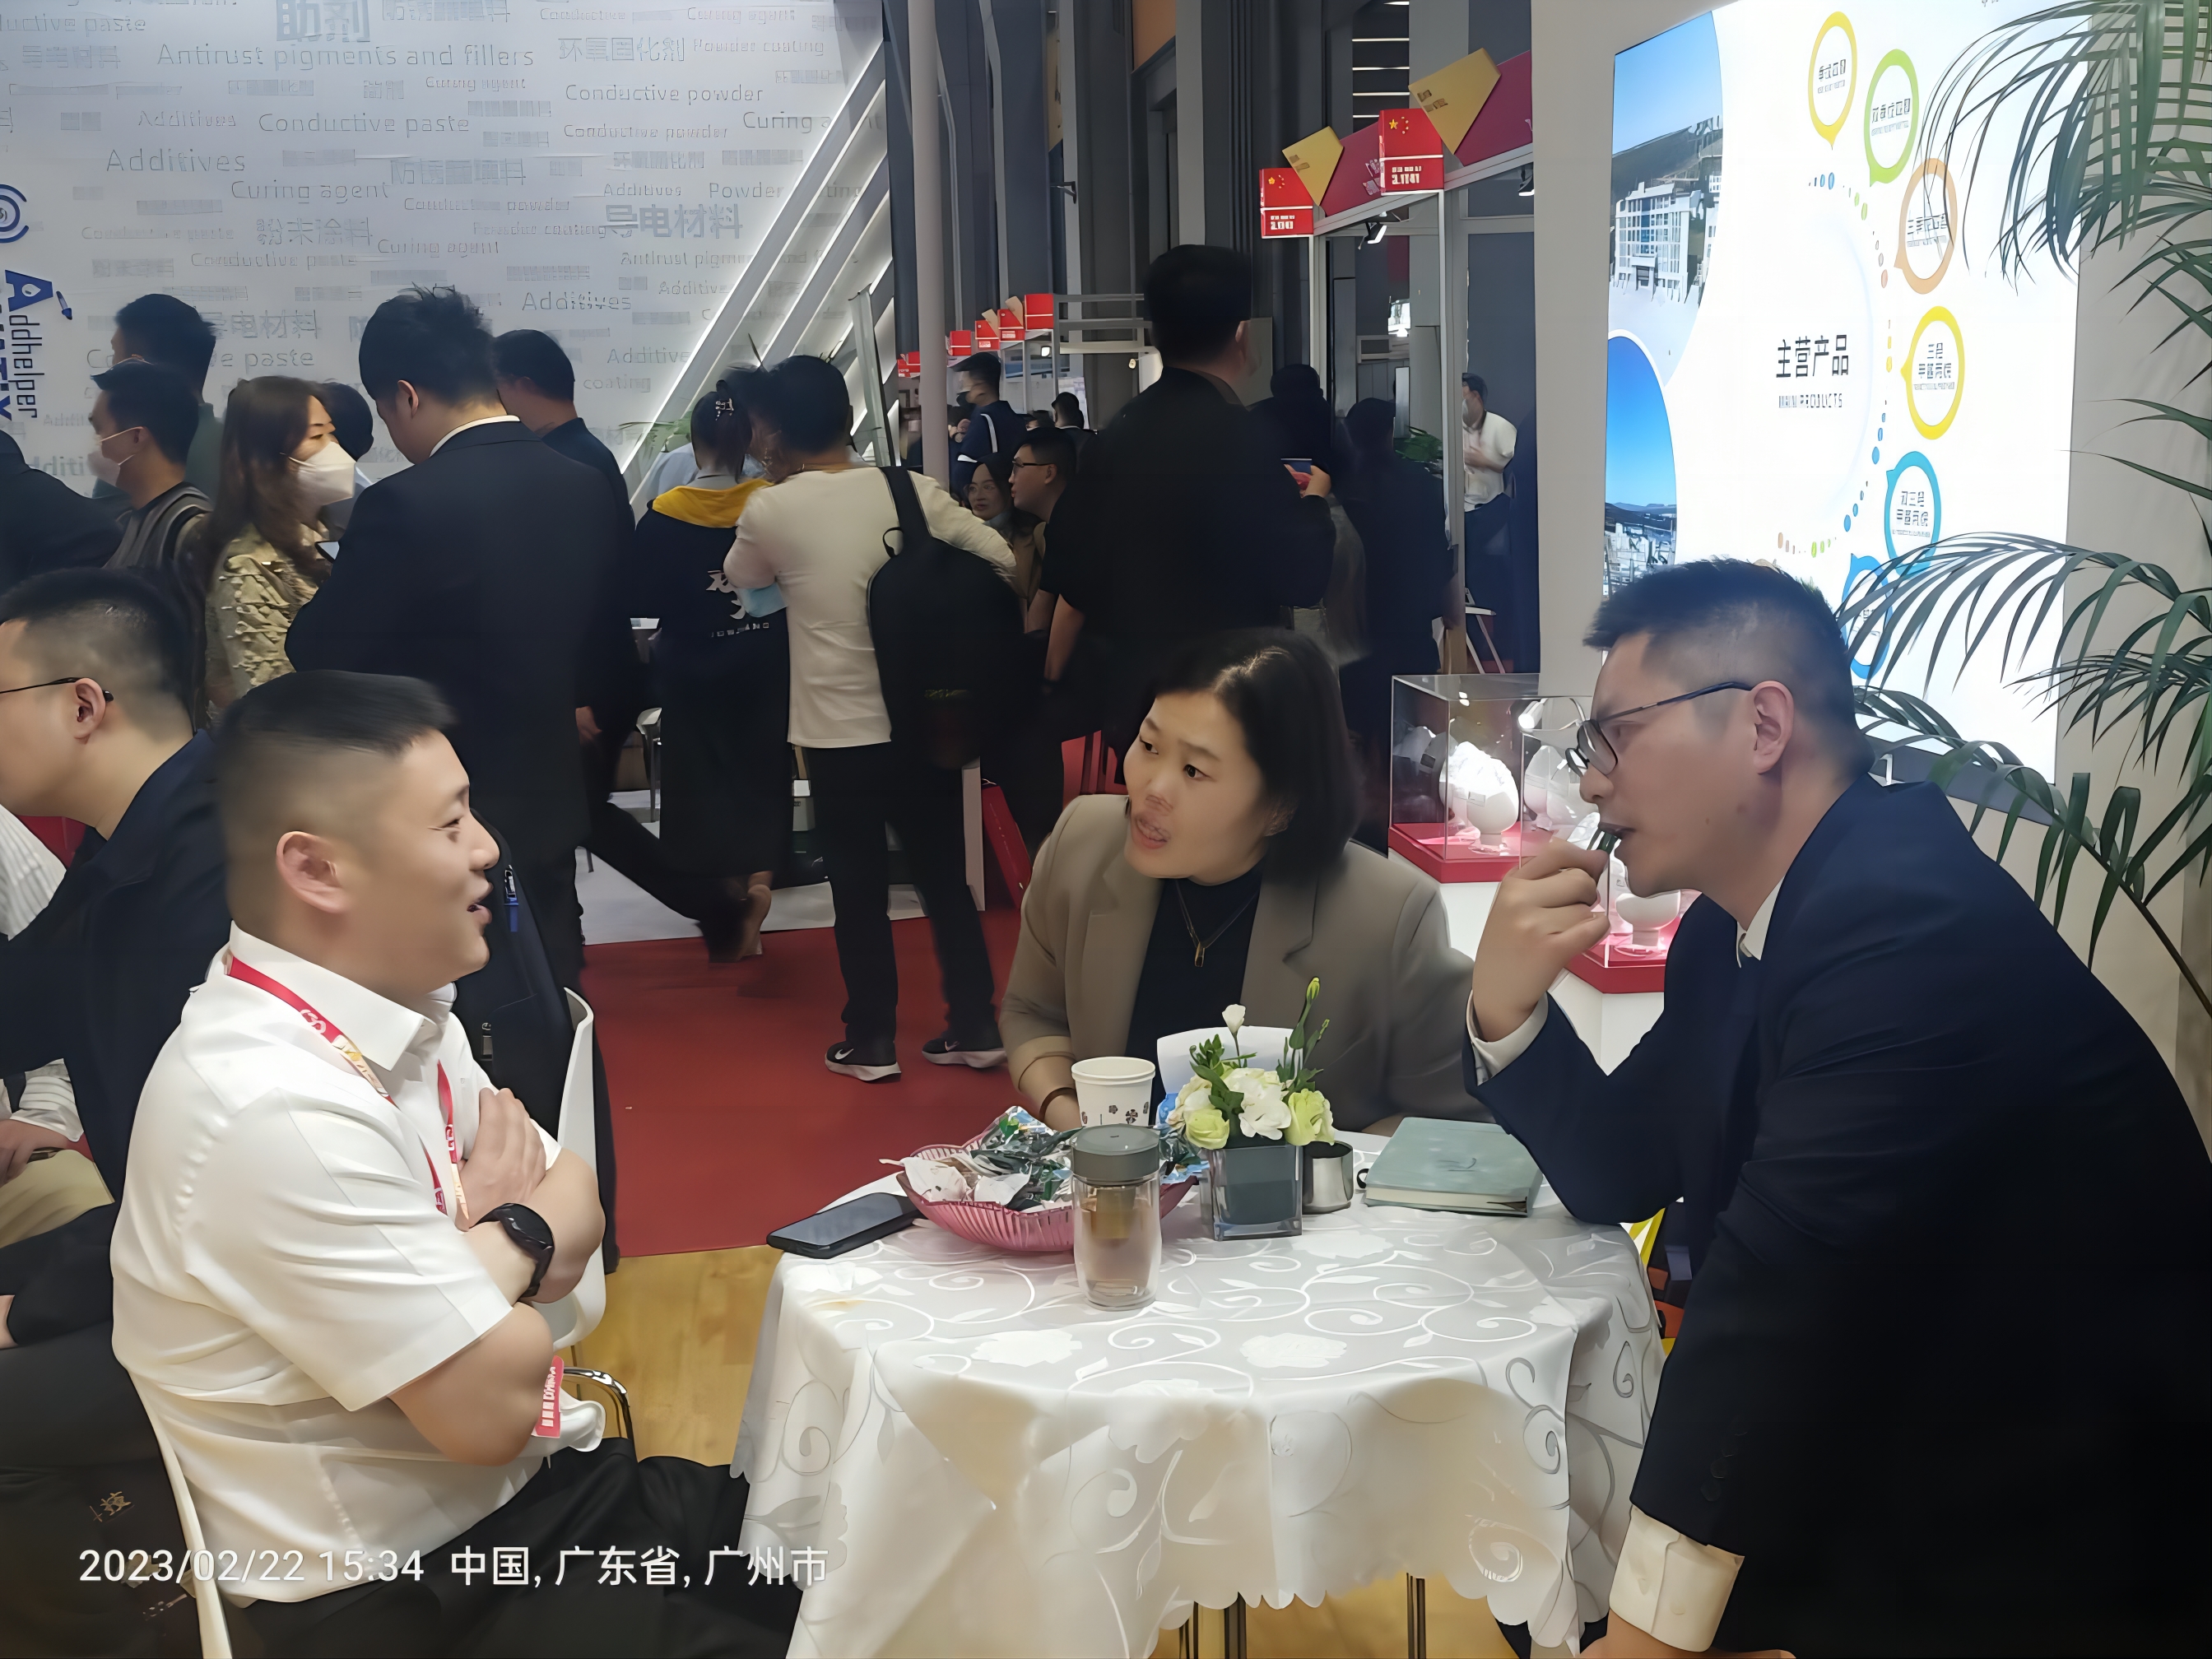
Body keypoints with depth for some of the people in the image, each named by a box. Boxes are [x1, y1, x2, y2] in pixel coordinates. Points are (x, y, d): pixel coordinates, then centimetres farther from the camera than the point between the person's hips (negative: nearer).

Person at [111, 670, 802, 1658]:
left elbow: (573, 1231, 8)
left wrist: (488, 1240, -14)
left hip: (524, 1487, 8)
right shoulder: (278, 1110, -28)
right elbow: (492, 1402, -24)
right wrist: (515, 1236, -6)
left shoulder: (403, 1011, 0)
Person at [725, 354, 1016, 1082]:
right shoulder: (914, 492, -4)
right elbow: (1002, 562, -1)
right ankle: (975, 1028, 18)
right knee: (945, 879, 13)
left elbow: (738, 578, 11)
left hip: (838, 732, -2)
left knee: (859, 891, 9)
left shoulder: (769, 511, -8)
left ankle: (872, 1042, 16)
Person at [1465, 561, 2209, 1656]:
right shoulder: (1731, 928, 2)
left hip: (2056, 1540, -7)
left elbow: (1783, 1278, -30)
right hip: (1896, 1477, 7)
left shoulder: (1911, 919, -27)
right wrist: (1505, 1005, -8)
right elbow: (1617, 1174, 10)